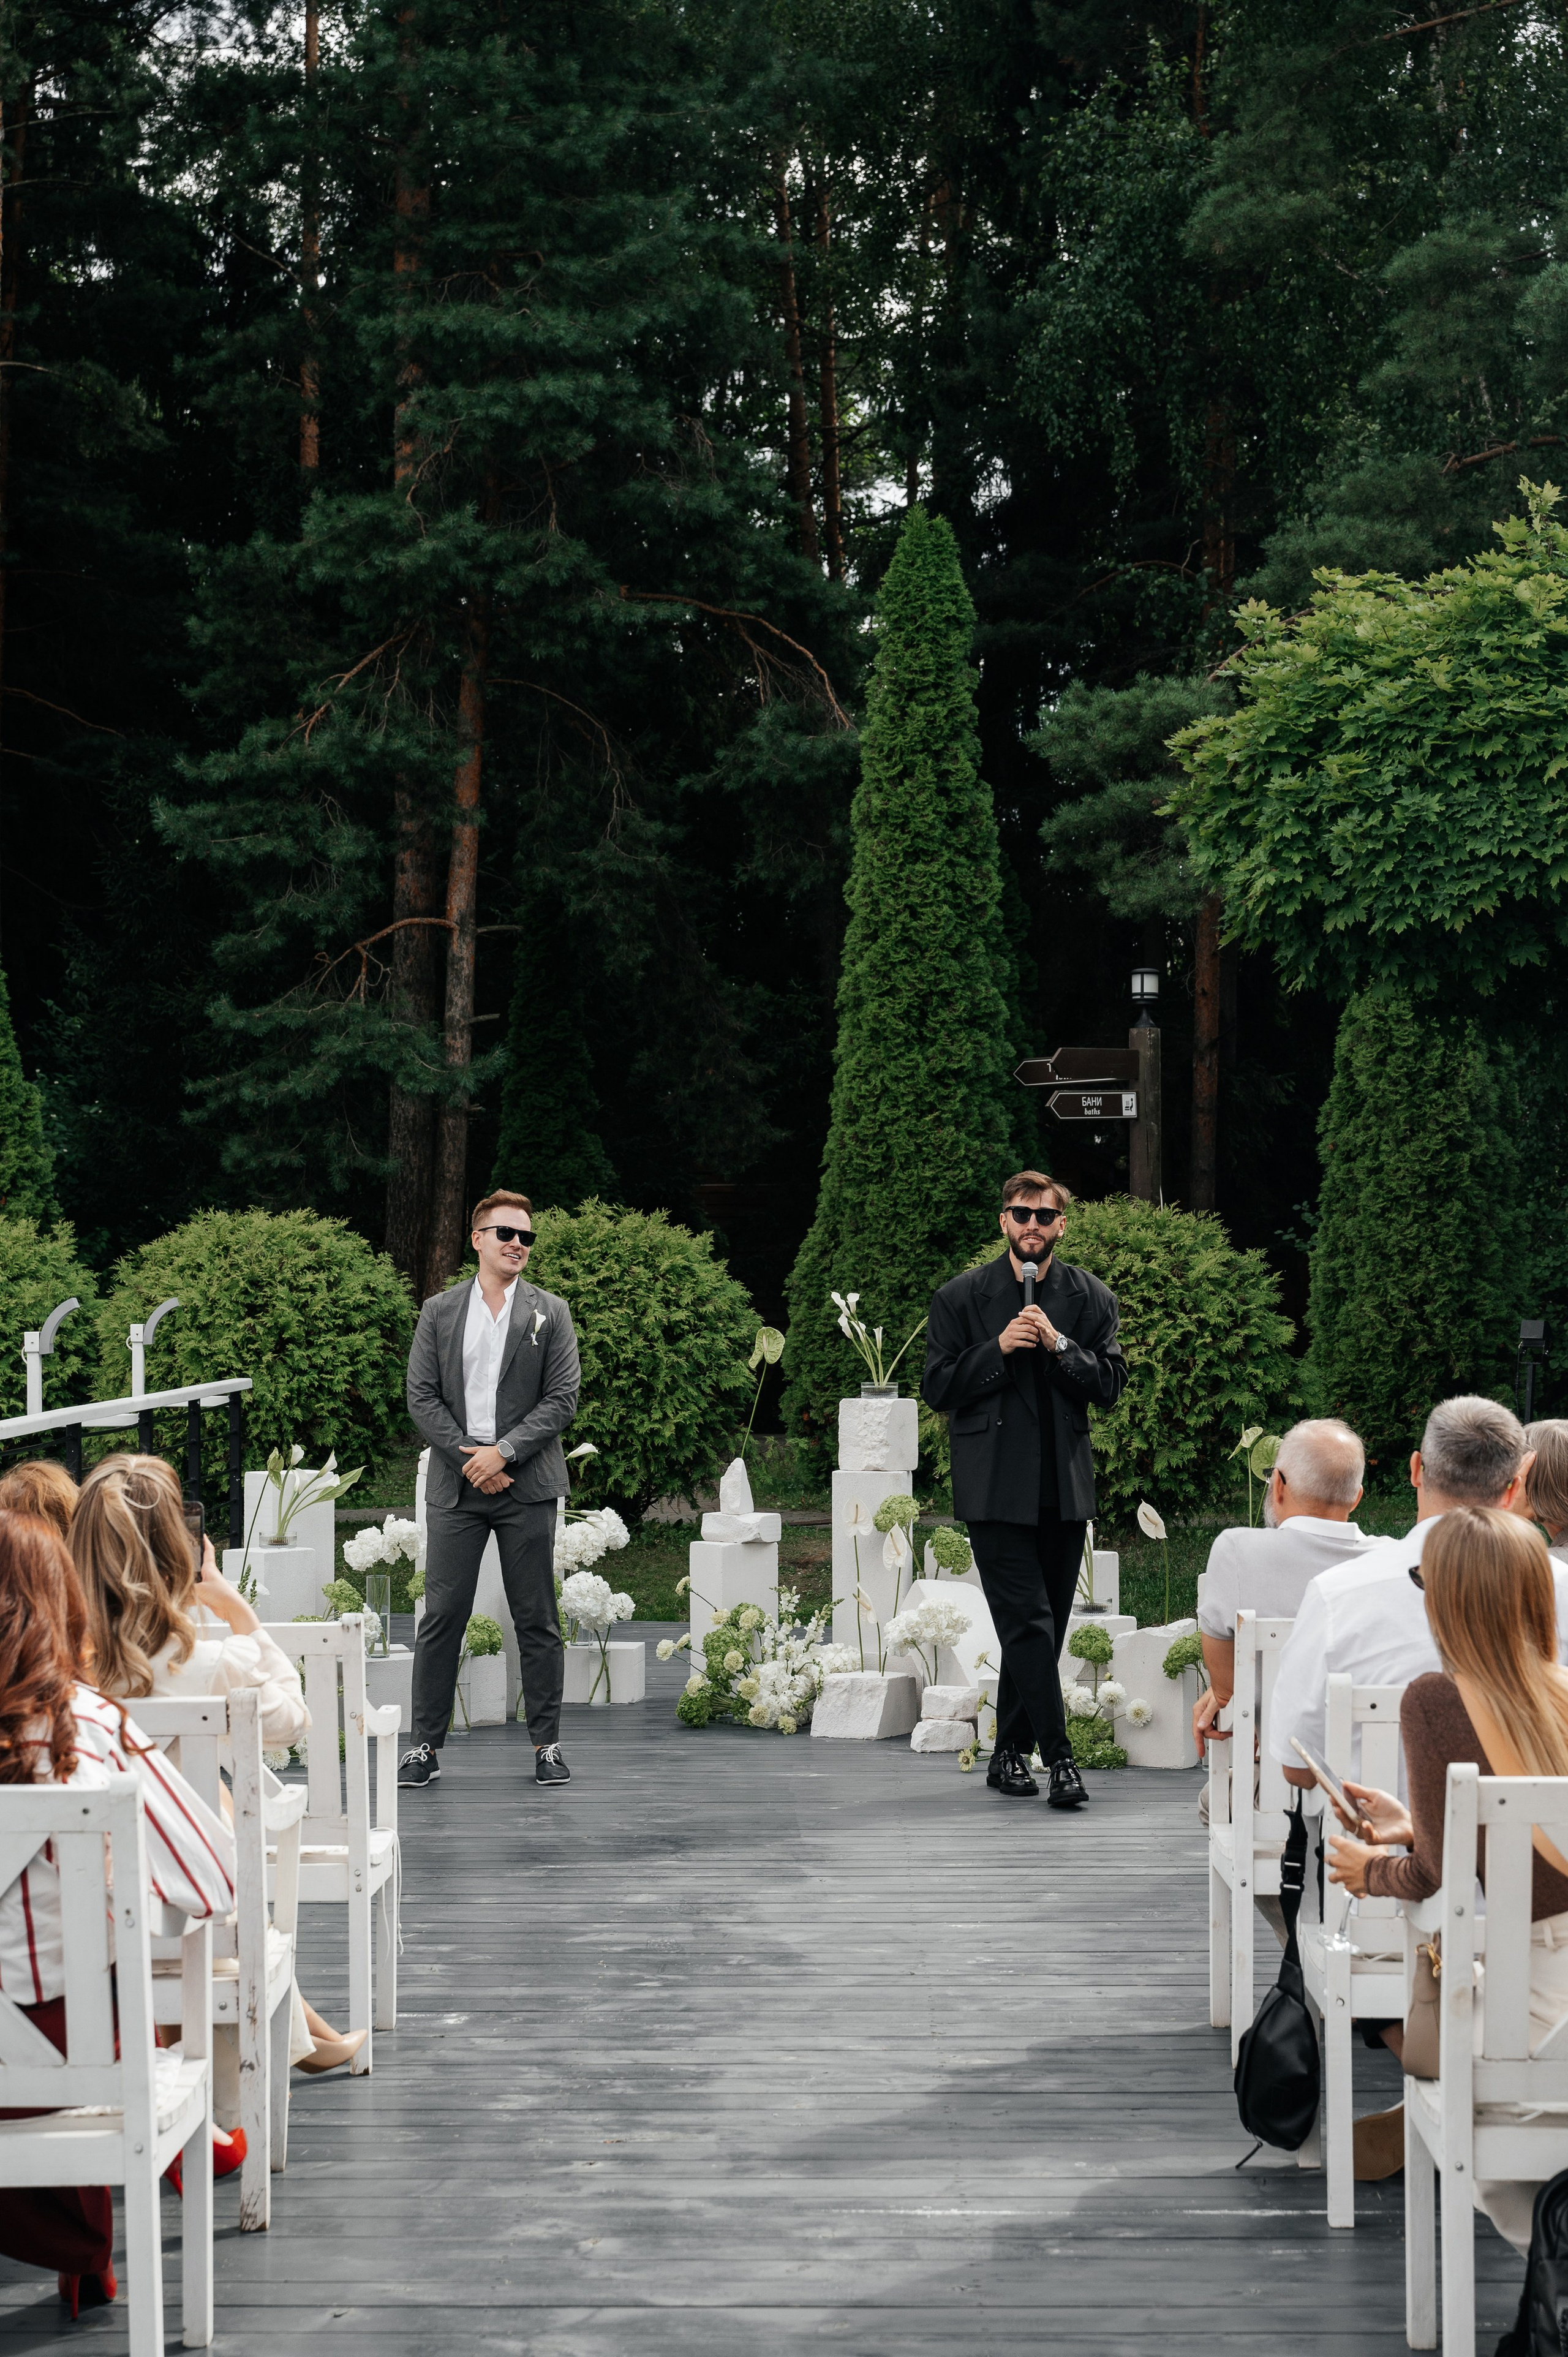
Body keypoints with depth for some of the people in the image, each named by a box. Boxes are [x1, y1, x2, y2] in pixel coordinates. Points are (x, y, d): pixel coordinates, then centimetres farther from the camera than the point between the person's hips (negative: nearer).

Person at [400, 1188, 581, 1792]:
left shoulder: (550, 1313, 6)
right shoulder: (439, 1312, 8)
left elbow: (562, 1399, -1)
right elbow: (421, 1398, 3)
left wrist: (504, 1453, -11)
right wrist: (470, 1458, -8)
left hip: (527, 1485, 0)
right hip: (455, 1487, 0)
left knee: (537, 1621, 3)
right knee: (442, 1616, -1)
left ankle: (547, 1744, 10)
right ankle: (426, 1745, 5)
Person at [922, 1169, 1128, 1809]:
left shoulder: (1091, 1299, 8)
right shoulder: (959, 1298, 2)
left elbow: (1110, 1386, 1)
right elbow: (939, 1389, -1)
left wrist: (1058, 1344, -14)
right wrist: (999, 1348, -14)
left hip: (1064, 1485, 3)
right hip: (995, 1485, -3)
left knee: (1043, 1626, 8)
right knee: (1027, 1623, -12)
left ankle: (1010, 1753, 18)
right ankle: (1058, 1756, -11)